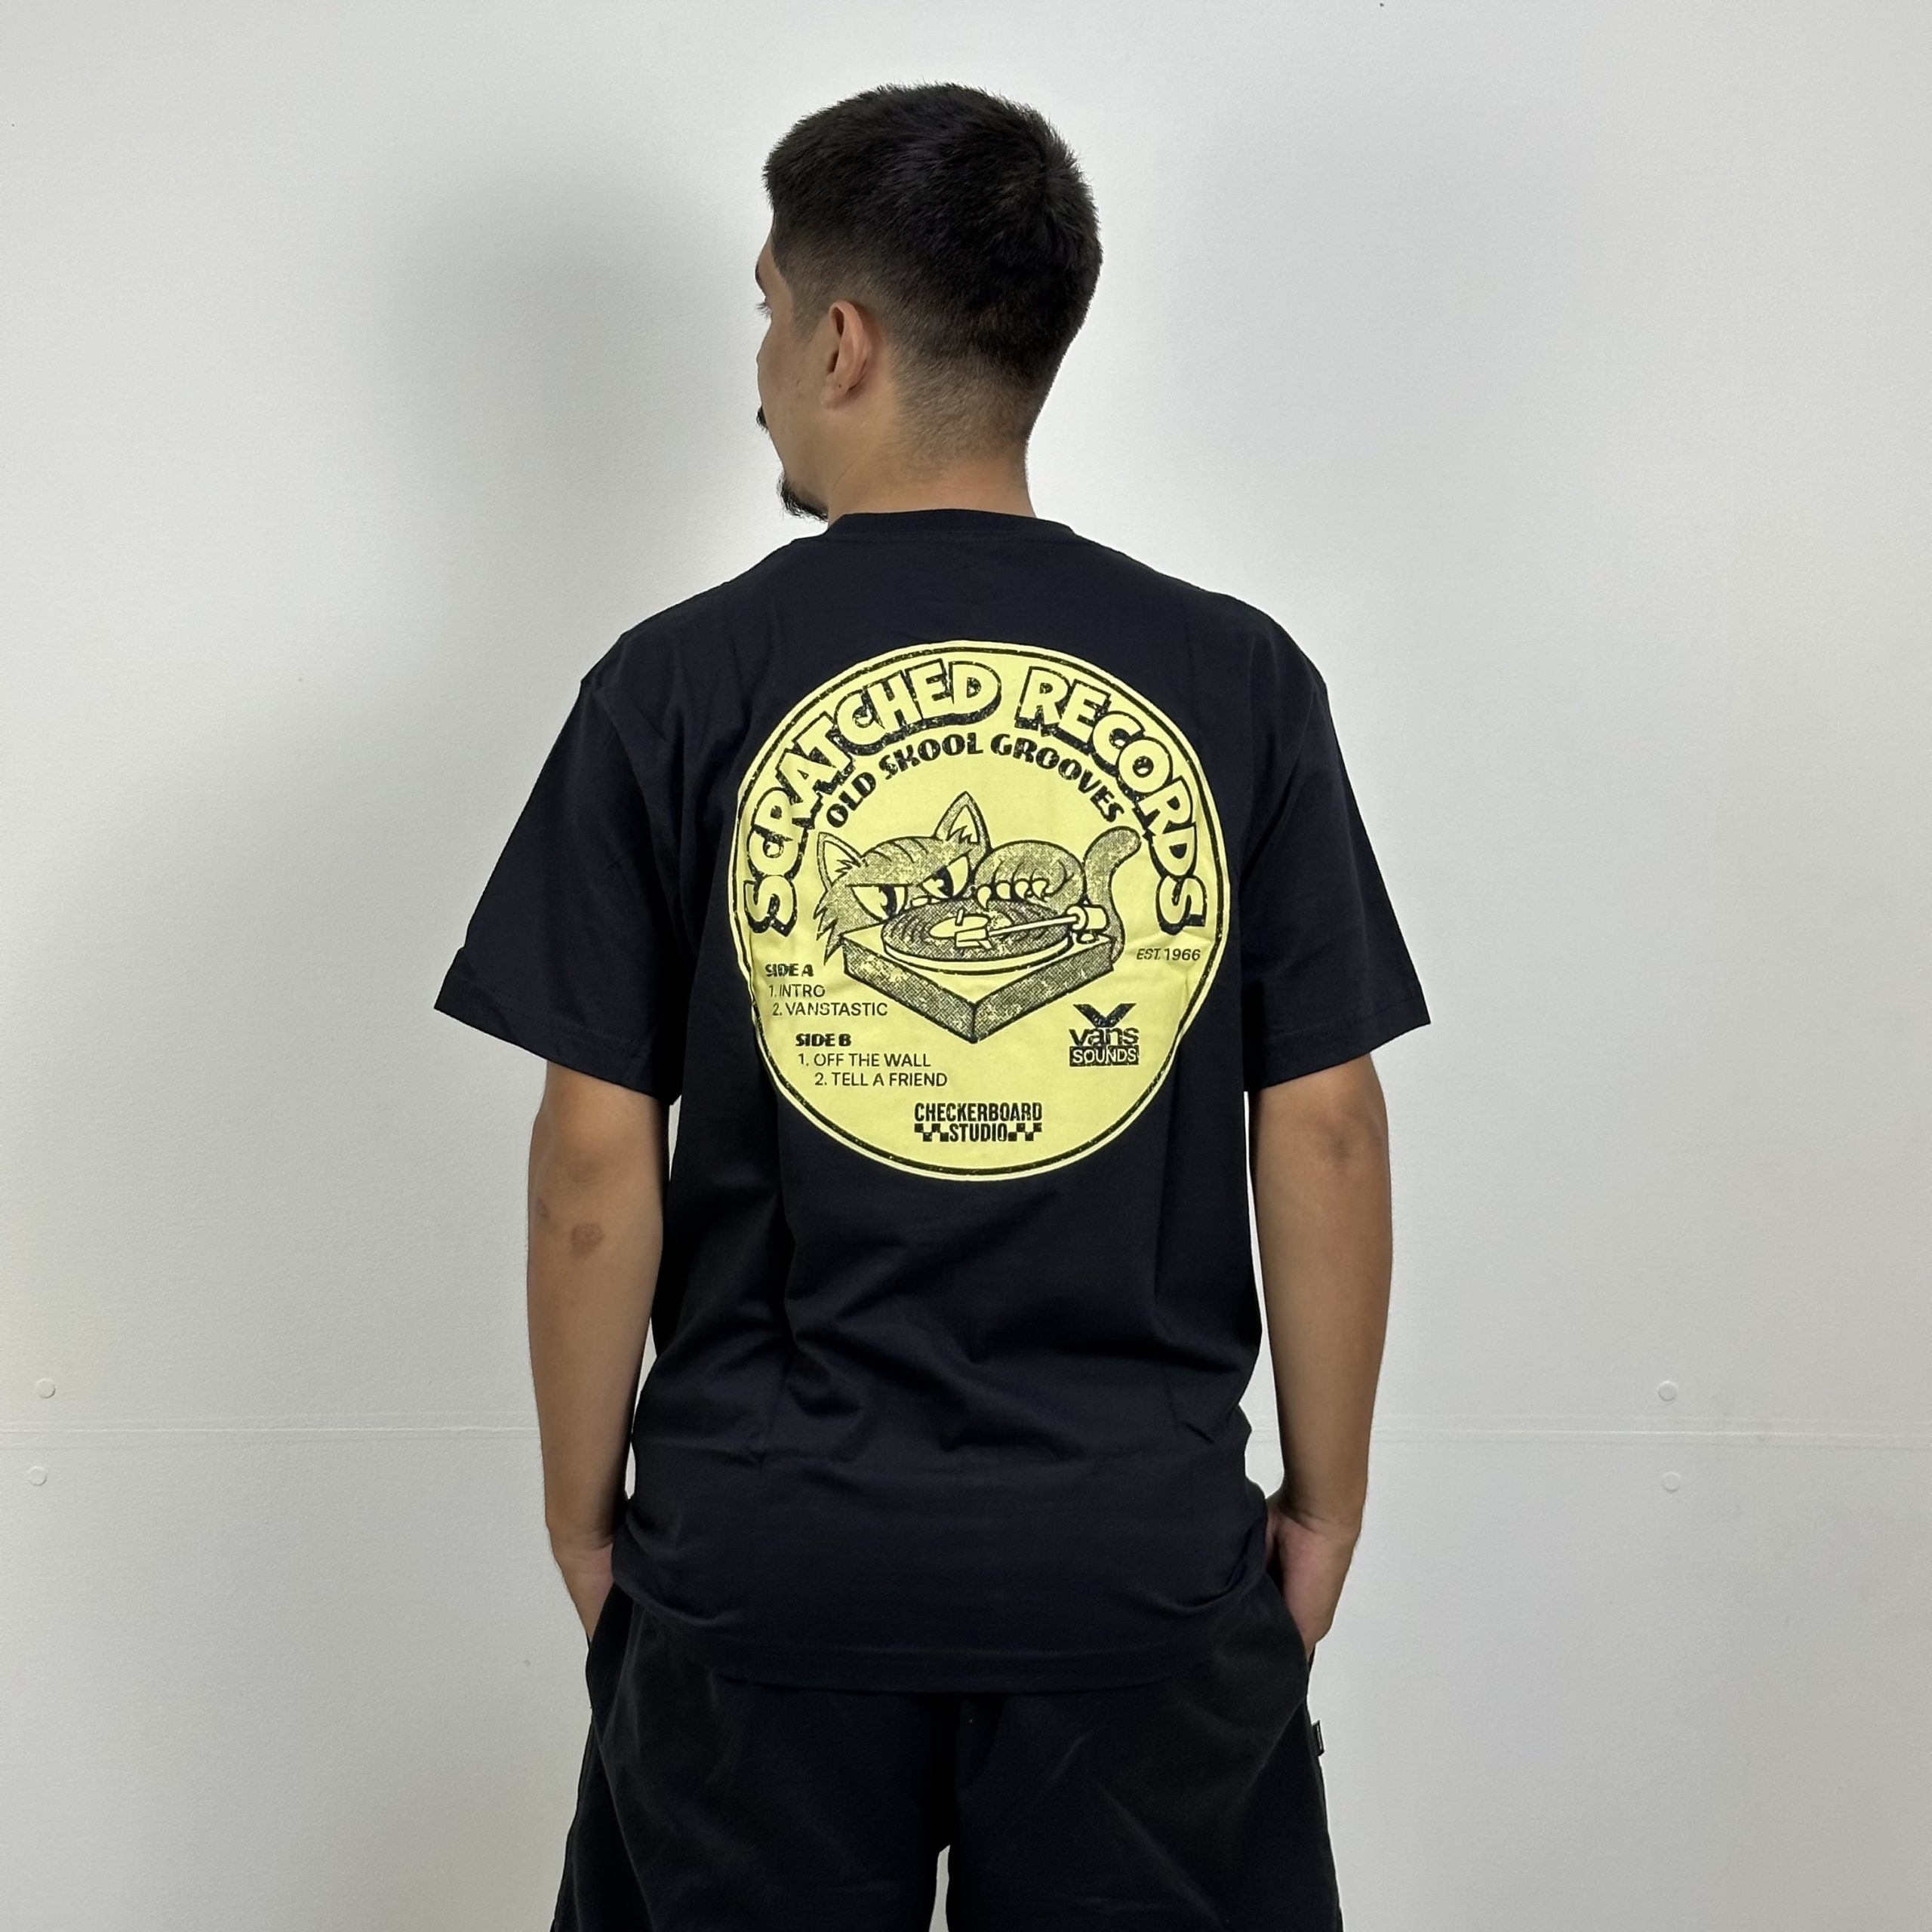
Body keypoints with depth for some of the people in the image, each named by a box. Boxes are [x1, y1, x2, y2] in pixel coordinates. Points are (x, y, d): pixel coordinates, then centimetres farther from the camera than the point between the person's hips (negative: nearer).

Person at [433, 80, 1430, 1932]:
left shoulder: (680, 687, -6)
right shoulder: (1237, 679, -3)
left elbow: (596, 1161, -5)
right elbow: (1324, 1129, -2)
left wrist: (582, 1508, 7)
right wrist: (1325, 1498, 8)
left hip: (766, 1551, 0)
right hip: (1143, 1553, 1)